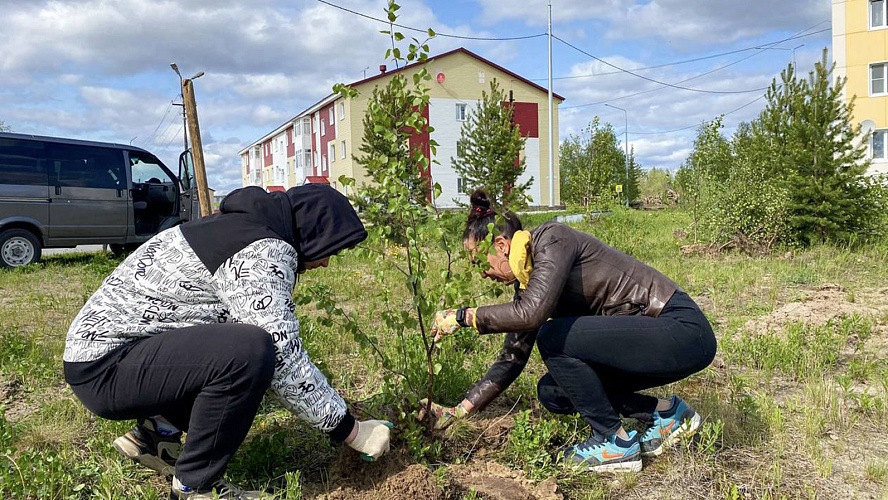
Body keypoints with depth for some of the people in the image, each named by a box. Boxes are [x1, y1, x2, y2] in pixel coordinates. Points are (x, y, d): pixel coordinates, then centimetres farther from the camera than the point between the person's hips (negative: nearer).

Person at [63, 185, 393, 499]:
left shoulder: (244, 228, 10)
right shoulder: (264, 251, -21)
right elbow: (285, 357, -24)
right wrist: (350, 430, -13)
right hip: (104, 367, -10)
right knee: (250, 351, -30)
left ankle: (158, 431, 13)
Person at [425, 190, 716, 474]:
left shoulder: (552, 238, -17)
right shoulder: (526, 280, 8)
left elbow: (531, 313, -33)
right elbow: (512, 359, 9)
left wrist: (462, 316, -20)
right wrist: (458, 412, 7)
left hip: (683, 332, -9)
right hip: (650, 335, 9)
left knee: (553, 338, -22)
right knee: (551, 392, 4)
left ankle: (616, 443, -5)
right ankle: (665, 413, 13)